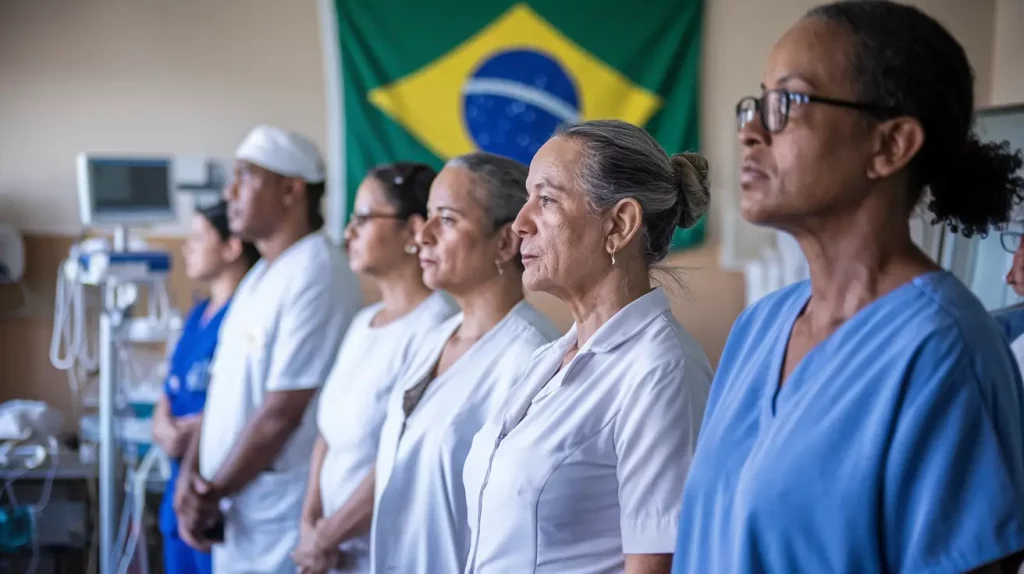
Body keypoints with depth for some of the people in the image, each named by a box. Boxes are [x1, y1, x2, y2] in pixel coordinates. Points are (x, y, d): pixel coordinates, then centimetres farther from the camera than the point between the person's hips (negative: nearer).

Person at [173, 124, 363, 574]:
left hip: (278, 524, -8)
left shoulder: (316, 276, -17)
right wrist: (191, 471, -1)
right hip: (234, 517, 8)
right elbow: (225, 388, 13)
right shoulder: (260, 276, 12)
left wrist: (214, 493, -11)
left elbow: (283, 413, -19)